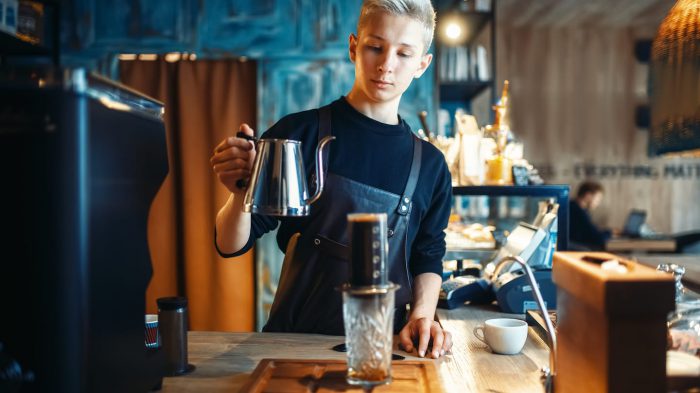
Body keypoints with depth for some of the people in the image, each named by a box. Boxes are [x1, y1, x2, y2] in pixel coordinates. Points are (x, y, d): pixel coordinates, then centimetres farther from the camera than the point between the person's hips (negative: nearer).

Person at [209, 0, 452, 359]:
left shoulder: (430, 164, 5)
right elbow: (231, 245, -2)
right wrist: (241, 194, -22)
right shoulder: (299, 133, -4)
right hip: (293, 339, -2)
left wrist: (422, 315, -5)